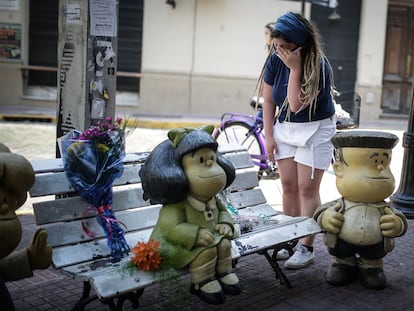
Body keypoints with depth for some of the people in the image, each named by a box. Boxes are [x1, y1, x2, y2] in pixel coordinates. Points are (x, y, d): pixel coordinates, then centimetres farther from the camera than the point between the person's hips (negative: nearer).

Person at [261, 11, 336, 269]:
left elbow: (296, 105, -30)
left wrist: (295, 69, -32)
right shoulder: (275, 61, -8)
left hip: (315, 130, -5)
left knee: (307, 188, -5)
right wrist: (269, 136, -2)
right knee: (288, 186, 7)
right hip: (285, 128, 5)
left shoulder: (319, 67, -22)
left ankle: (307, 247, 2)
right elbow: (269, 101, 0)